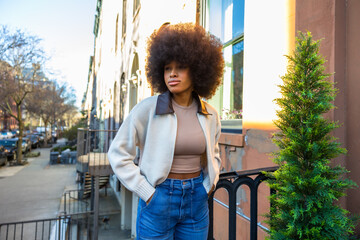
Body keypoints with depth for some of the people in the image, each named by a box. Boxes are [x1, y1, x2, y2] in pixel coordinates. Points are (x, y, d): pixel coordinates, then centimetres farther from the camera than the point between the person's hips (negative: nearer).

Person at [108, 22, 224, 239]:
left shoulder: (210, 115, -2)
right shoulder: (148, 109, -14)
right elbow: (118, 154, -8)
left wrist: (209, 184, 5)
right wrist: (146, 192, -10)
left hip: (196, 200, 4)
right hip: (158, 200, -3)